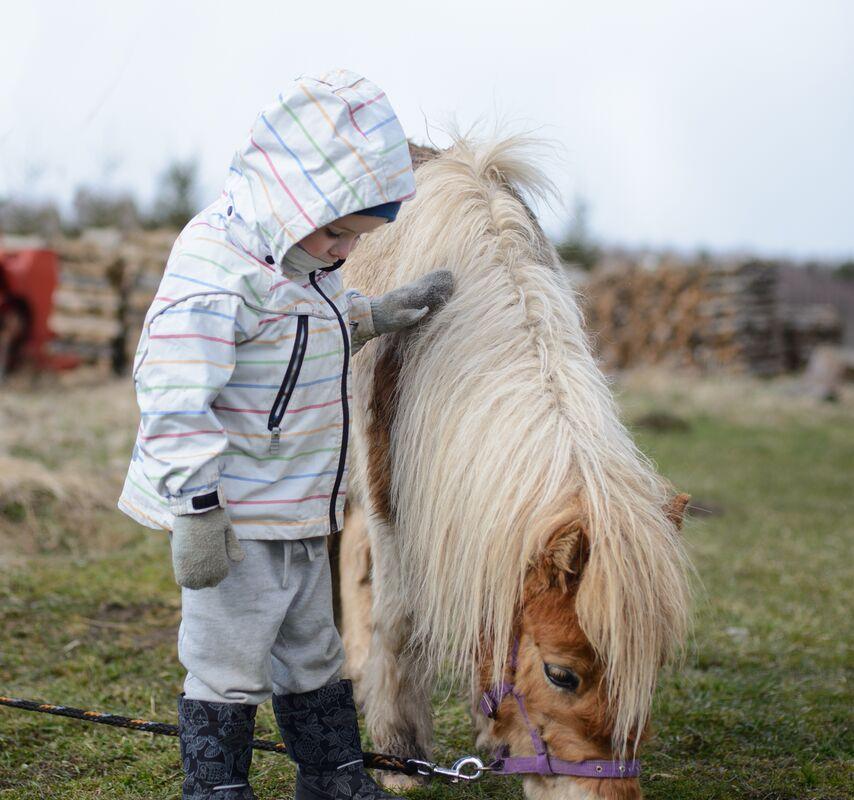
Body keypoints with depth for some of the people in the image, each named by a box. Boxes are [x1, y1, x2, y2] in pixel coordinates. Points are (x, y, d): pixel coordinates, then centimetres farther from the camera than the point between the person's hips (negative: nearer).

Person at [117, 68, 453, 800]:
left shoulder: (299, 260, 7)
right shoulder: (215, 271, -23)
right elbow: (177, 401, -26)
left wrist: (379, 314, 12)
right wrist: (196, 513, -26)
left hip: (302, 512, 10)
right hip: (233, 520, -10)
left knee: (312, 650, 21)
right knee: (228, 660, 2)